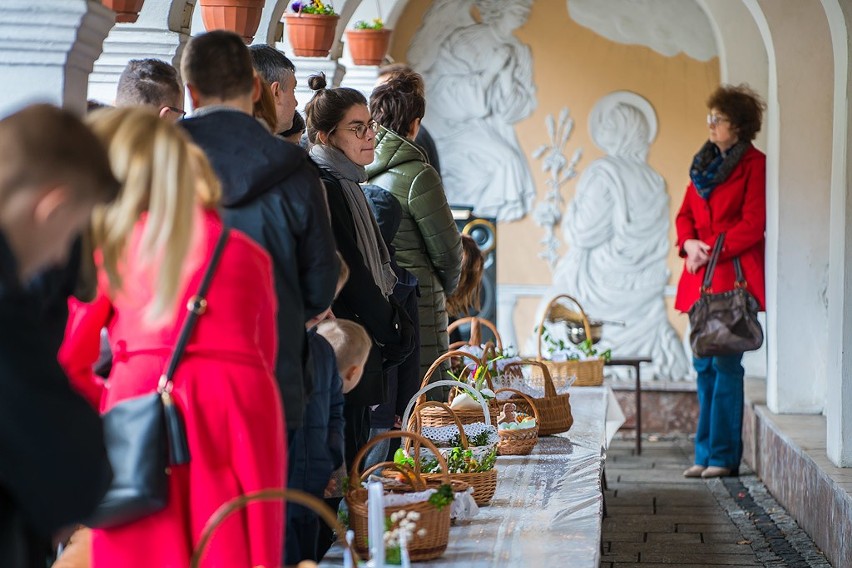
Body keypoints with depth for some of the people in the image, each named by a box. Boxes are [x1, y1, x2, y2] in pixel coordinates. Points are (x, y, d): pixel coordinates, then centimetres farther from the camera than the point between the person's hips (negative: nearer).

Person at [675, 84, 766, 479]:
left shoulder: (754, 164, -6)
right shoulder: (705, 163, 17)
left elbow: (753, 224, -12)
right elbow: (685, 214, 17)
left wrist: (712, 251, -13)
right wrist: (689, 243, -3)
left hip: (734, 275, -7)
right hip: (701, 279, 7)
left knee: (725, 365, -7)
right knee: (704, 366, 8)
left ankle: (723, 456, -3)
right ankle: (705, 454, 13)